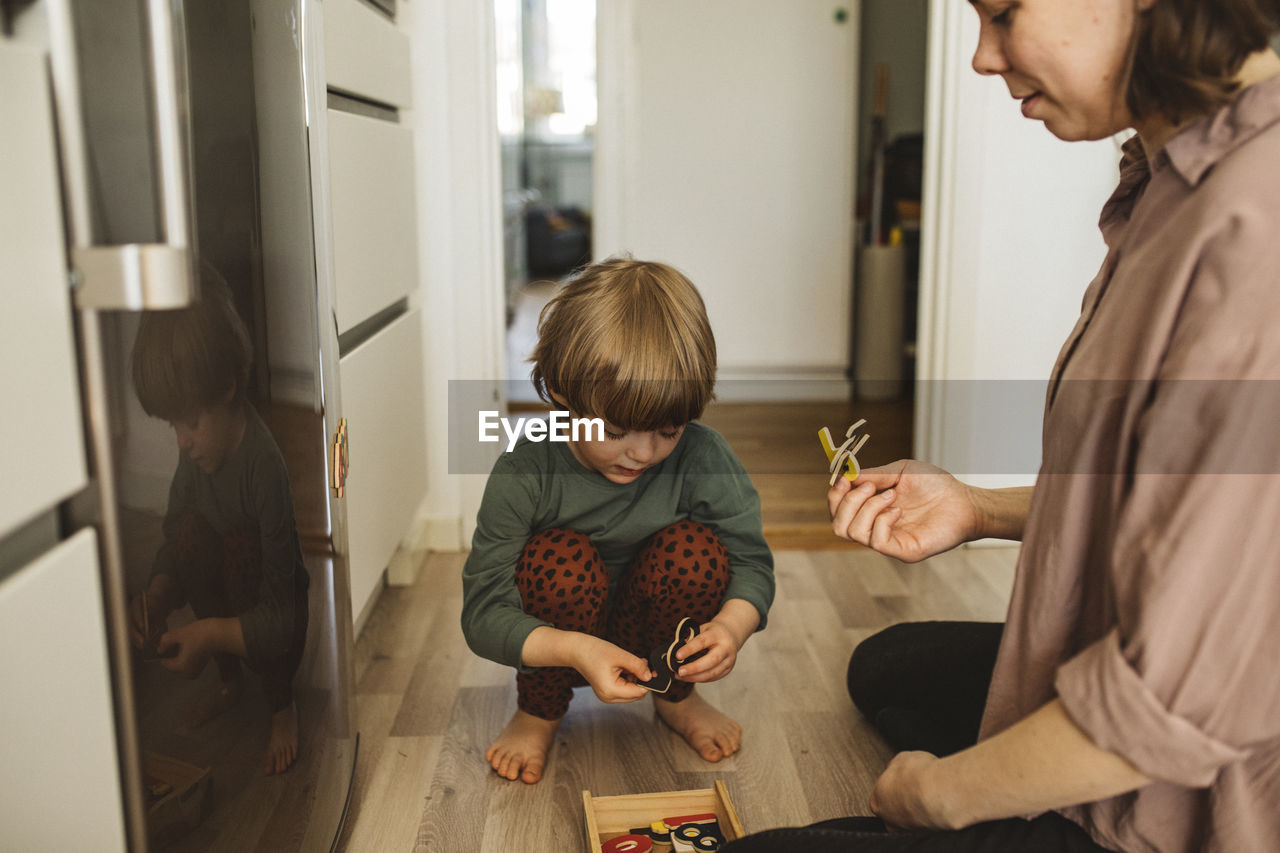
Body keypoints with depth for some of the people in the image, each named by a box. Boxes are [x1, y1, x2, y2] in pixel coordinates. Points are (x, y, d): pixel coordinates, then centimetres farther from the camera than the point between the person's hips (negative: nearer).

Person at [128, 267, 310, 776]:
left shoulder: (263, 466, -30)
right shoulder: (196, 447, -10)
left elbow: (283, 616, -28)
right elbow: (174, 543, 1)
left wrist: (212, 633, -38)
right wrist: (155, 597, -18)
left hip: (271, 625, -6)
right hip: (220, 597, 6)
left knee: (240, 541, -31)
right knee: (190, 528, -20)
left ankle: (282, 702, -8)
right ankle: (229, 678, 4)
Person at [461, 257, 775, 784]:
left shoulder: (702, 458, -21)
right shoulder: (522, 476, -26)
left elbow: (752, 560, -12)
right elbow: (483, 613, -27)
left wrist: (733, 624, -36)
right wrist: (576, 650, -44)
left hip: (660, 638, 2)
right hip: (555, 643, -2)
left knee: (695, 550, -27)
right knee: (561, 557, -32)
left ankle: (676, 696, 5)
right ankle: (538, 712, -2)